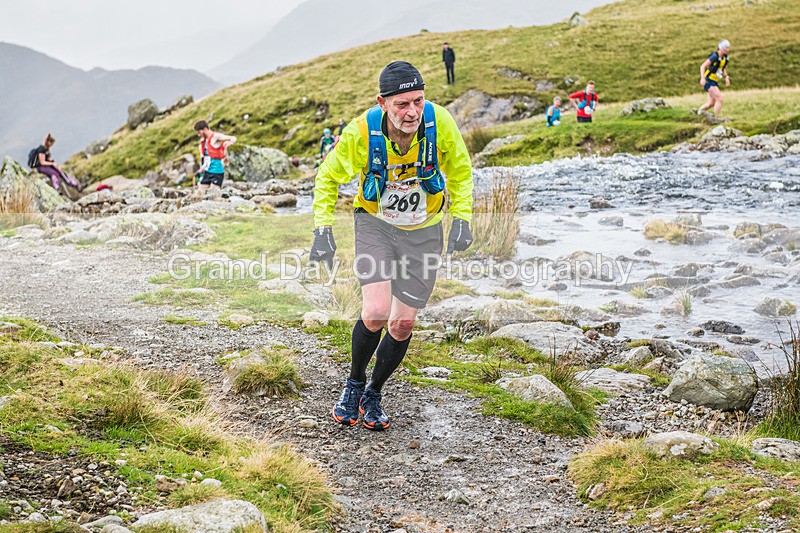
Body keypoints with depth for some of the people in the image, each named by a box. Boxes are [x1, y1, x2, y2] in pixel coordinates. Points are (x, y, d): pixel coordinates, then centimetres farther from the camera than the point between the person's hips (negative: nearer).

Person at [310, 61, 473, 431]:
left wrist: (462, 219, -10)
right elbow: (328, 177, -5)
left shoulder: (440, 123, -22)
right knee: (376, 313, -20)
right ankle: (354, 384, 9)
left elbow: (460, 171, -1)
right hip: (376, 224, -2)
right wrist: (323, 229, -13)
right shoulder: (361, 133, -25)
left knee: (403, 324, 3)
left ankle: (373, 395, 27)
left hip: (424, 231, 2)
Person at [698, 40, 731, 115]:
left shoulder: (725, 58, 6)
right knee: (719, 99, -18)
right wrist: (702, 78, -31)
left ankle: (698, 112, 33)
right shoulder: (715, 56, -17)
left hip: (715, 82, 9)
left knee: (711, 103, 13)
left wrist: (726, 77, 7)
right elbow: (703, 66, -19)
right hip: (708, 81, -9)